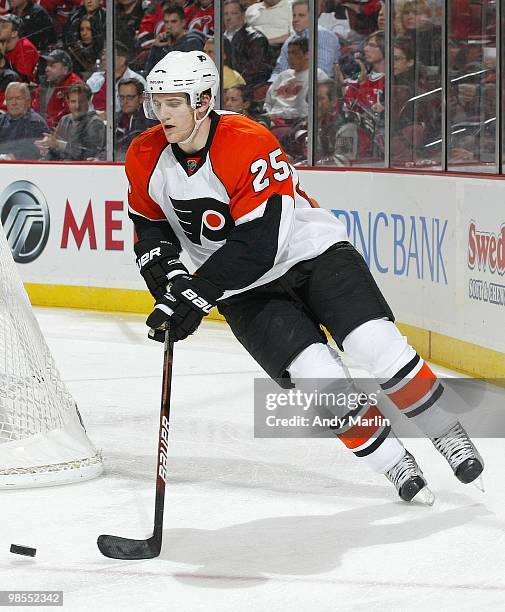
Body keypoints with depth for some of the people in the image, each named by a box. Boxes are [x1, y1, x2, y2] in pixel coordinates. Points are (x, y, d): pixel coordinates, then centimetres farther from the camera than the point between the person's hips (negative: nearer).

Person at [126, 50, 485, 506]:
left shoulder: (250, 145, -26)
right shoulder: (146, 159, -7)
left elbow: (257, 245, -30)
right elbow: (150, 228, 9)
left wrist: (195, 296, -31)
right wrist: (169, 279, -10)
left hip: (313, 254, -3)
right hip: (245, 290, 3)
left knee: (378, 346, -18)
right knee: (321, 380, -17)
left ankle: (447, 435, 4)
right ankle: (394, 465, -2)